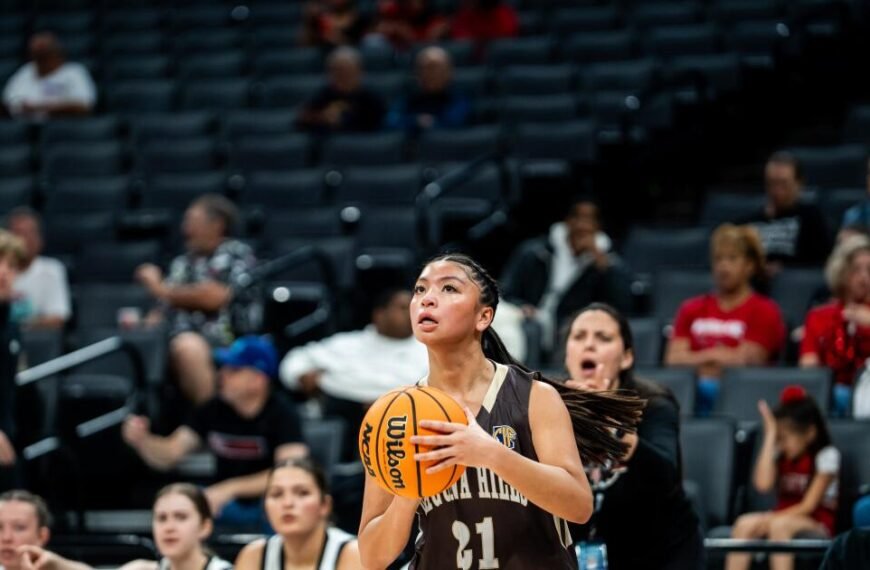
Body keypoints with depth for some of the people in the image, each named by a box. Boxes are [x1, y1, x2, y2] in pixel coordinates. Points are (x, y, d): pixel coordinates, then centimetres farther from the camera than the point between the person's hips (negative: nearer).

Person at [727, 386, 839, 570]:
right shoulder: (780, 453, 5)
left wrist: (770, 520, -17)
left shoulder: (826, 456, -9)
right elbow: (763, 484, -13)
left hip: (817, 523, -5)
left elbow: (809, 506, -12)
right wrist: (770, 437, -10)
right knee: (744, 524, -25)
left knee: (779, 525, -36)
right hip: (782, 517, 5)